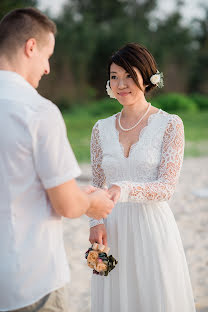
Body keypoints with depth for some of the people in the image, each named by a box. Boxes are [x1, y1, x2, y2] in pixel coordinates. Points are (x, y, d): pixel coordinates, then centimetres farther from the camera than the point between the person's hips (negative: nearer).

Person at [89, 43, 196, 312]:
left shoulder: (170, 125, -4)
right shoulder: (102, 129, 7)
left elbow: (166, 186, -12)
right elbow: (98, 185, 12)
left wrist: (123, 189, -27)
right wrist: (95, 223, -5)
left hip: (152, 228, -3)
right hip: (113, 230, 3)